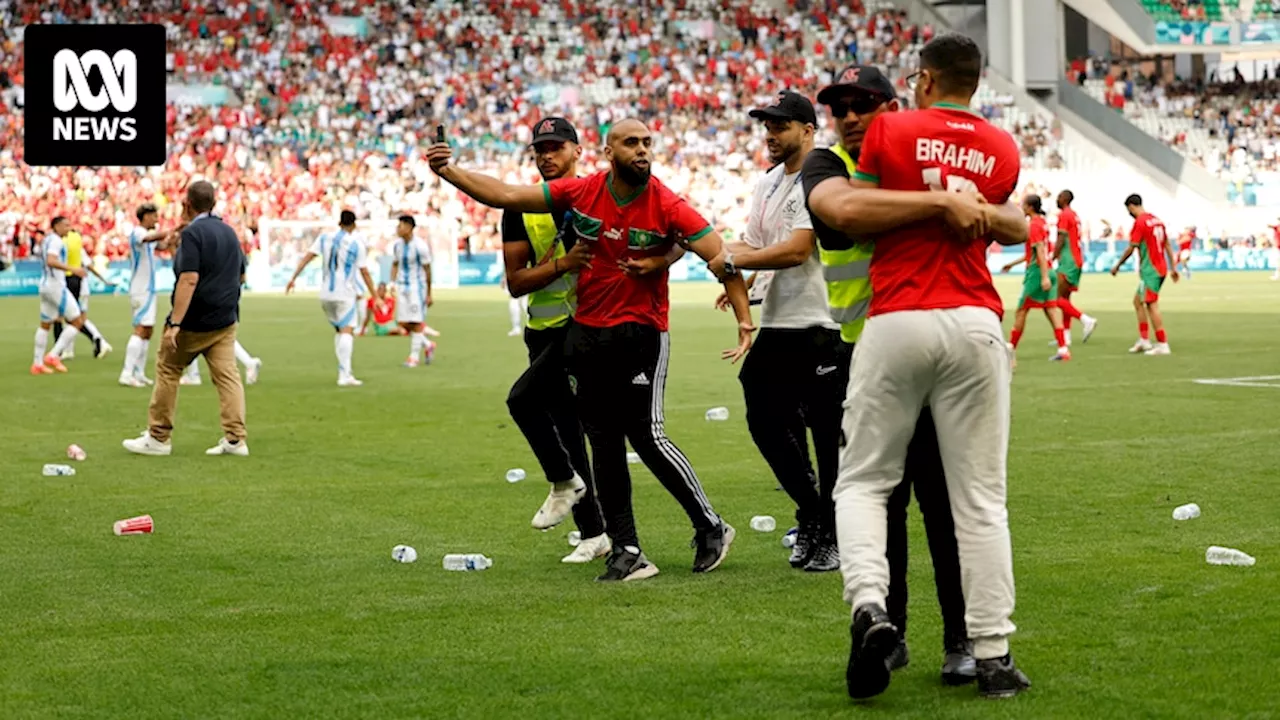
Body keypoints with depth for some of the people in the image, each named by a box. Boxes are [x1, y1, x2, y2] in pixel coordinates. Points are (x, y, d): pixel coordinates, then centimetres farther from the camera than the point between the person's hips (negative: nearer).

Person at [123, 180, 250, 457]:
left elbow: (189, 279, -24)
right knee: (227, 374, 2)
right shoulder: (229, 232, 9)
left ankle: (158, 438, 12)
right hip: (225, 320, 6)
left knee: (167, 371, 8)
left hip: (193, 321, -6)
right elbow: (241, 276, 19)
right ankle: (236, 438, -7)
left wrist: (174, 324, -26)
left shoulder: (193, 233, -15)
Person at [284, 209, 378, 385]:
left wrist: (293, 278, 4)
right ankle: (344, 374, -24)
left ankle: (345, 371, 18)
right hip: (345, 294, -5)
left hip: (326, 294, 5)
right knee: (347, 330, -11)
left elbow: (307, 257, 1)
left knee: (339, 330, 19)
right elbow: (364, 272, -5)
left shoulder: (325, 238, 7)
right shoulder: (357, 243, -4)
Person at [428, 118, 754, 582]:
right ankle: (627, 552, 11)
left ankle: (711, 528, 6)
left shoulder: (667, 207, -12)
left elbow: (720, 256, -14)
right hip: (588, 333, 4)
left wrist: (744, 320, -24)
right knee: (604, 444, 5)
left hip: (642, 333, -4)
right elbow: (506, 196, 2)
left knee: (646, 434, -12)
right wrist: (450, 173, -7)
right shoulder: (580, 192, -2)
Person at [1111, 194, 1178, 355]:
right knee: (1138, 301, 17)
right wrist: (1173, 268, 19)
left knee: (1152, 305, -6)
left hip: (1150, 269, -9)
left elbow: (1131, 248, -13)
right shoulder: (1156, 220, 12)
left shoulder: (1140, 222, -13)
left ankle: (1162, 345, -7)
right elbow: (1167, 245, 15)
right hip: (1161, 268, 9)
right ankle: (1144, 340, 15)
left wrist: (1117, 266, -2)